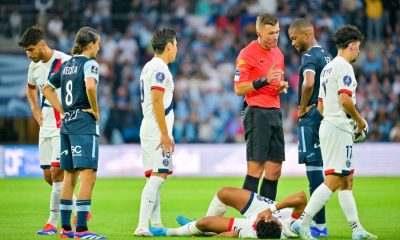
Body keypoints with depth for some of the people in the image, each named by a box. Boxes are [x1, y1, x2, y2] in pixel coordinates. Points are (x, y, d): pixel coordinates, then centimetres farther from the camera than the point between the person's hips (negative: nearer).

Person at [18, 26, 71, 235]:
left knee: (57, 172, -12)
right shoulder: (34, 66, 9)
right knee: (48, 176, 7)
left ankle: (53, 222, -7)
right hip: (46, 128, 7)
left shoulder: (66, 62, -14)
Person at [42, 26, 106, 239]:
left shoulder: (66, 65, 15)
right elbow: (90, 86, -28)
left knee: (70, 176, 13)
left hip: (67, 124, 9)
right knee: (88, 175, -11)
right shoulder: (89, 63, -8)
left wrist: (63, 111, 16)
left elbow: (47, 89, 22)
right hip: (85, 124, -9)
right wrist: (95, 110, -13)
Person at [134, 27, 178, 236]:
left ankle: (156, 224, 13)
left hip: (150, 131, 10)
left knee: (155, 177, 11)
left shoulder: (149, 67, 17)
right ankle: (142, 226, -19)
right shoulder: (159, 68, -13)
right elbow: (157, 102, -19)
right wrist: (165, 134, -18)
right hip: (157, 132, -10)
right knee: (157, 176, -13)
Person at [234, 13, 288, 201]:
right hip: (257, 113, -8)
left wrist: (282, 86, 7)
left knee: (274, 170, 5)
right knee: (256, 169, -11)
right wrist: (264, 80, -21)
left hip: (275, 113, 8)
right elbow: (239, 89, -11)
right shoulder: (247, 54, -8)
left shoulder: (278, 53, 16)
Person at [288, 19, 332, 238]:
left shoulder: (309, 57, -13)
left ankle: (319, 225, -8)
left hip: (311, 117, -9)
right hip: (325, 116, 9)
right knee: (317, 168, 13)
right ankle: (317, 222, 16)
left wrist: (303, 108, -17)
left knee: (313, 168, -8)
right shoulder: (327, 56, 17)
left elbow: (309, 83, -31)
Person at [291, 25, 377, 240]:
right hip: (339, 128, -10)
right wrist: (360, 120, -8)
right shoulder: (344, 67, -11)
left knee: (346, 181, 10)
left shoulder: (328, 68, 18)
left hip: (327, 125, 10)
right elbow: (344, 99, -22)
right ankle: (303, 222, -17)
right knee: (333, 181, -12)